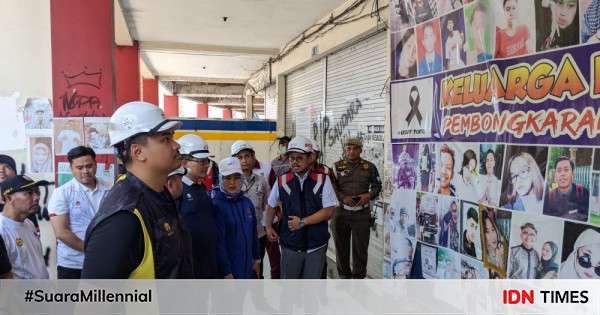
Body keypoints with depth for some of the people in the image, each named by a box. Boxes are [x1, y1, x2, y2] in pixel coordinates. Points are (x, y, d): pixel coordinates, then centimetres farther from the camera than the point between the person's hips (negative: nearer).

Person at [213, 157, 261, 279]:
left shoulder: (247, 202, 5)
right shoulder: (216, 205, -15)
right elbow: (218, 241, -18)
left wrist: (256, 259, 14)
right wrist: (226, 272, -18)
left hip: (248, 268, 6)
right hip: (229, 271, -6)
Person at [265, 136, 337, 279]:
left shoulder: (322, 180, -8)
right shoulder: (282, 180, -3)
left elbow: (329, 210, -11)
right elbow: (271, 205, 14)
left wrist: (303, 222, -14)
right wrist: (269, 227, 11)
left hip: (316, 245, -1)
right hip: (290, 244, 1)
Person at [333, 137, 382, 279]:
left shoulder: (369, 167, 5)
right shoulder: (337, 166, 3)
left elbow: (377, 186, 12)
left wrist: (369, 195, -8)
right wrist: (343, 198, -15)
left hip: (362, 214, 0)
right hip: (341, 213, 1)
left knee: (360, 248, 5)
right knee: (341, 246, 11)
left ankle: (358, 277, 22)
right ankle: (344, 275, 28)